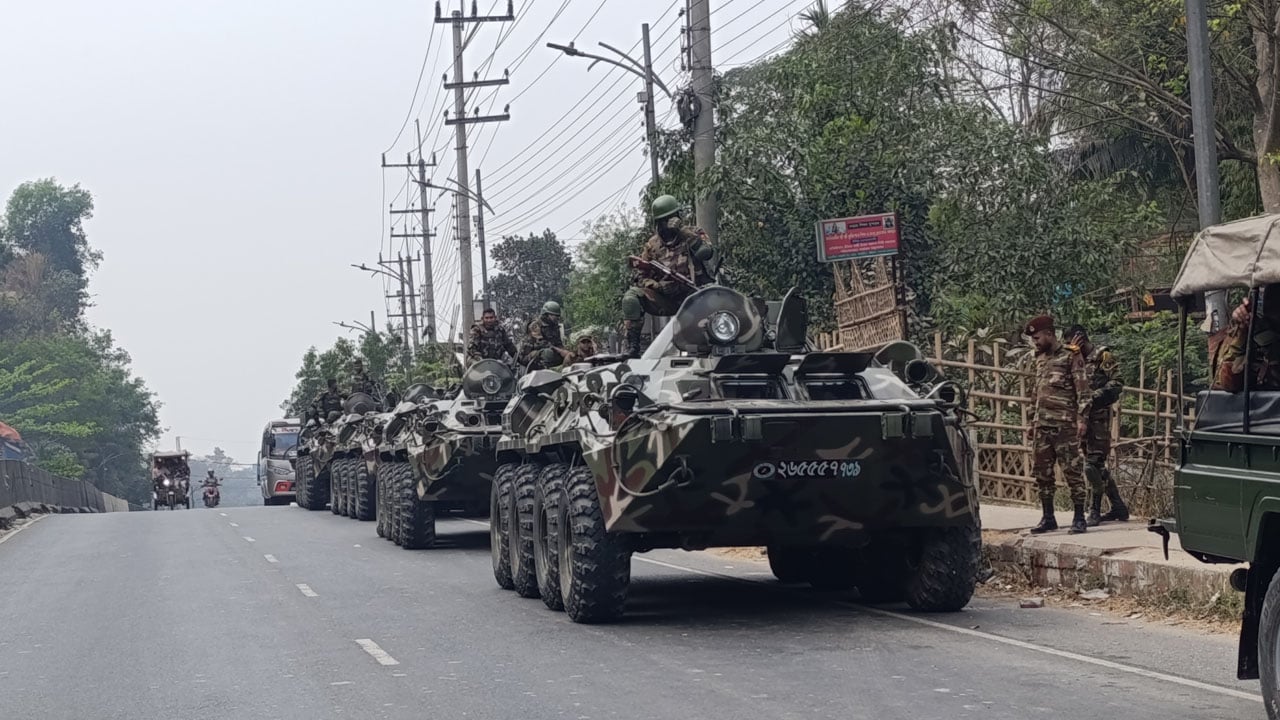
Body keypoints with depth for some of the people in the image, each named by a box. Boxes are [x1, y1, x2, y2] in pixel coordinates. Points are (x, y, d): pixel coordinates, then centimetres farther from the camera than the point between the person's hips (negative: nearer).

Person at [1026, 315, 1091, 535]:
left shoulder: (1070, 357, -3)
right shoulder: (1040, 359, 19)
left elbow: (1082, 389, -9)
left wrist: (1082, 418, -16)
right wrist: (1032, 420, 22)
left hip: (1065, 425, -7)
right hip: (1041, 426, 7)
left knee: (1072, 471, -6)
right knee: (1041, 473, 7)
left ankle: (1079, 517, -1)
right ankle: (1048, 518, 15)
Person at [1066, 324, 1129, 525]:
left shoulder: (1104, 357, -5)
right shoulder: (1078, 360, 18)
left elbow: (1117, 384, -13)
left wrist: (1093, 398, -20)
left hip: (1098, 416, -9)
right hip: (1083, 416, 9)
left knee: (1093, 464, -10)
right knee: (1097, 465, 11)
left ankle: (1095, 512, -4)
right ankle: (1118, 507, 19)